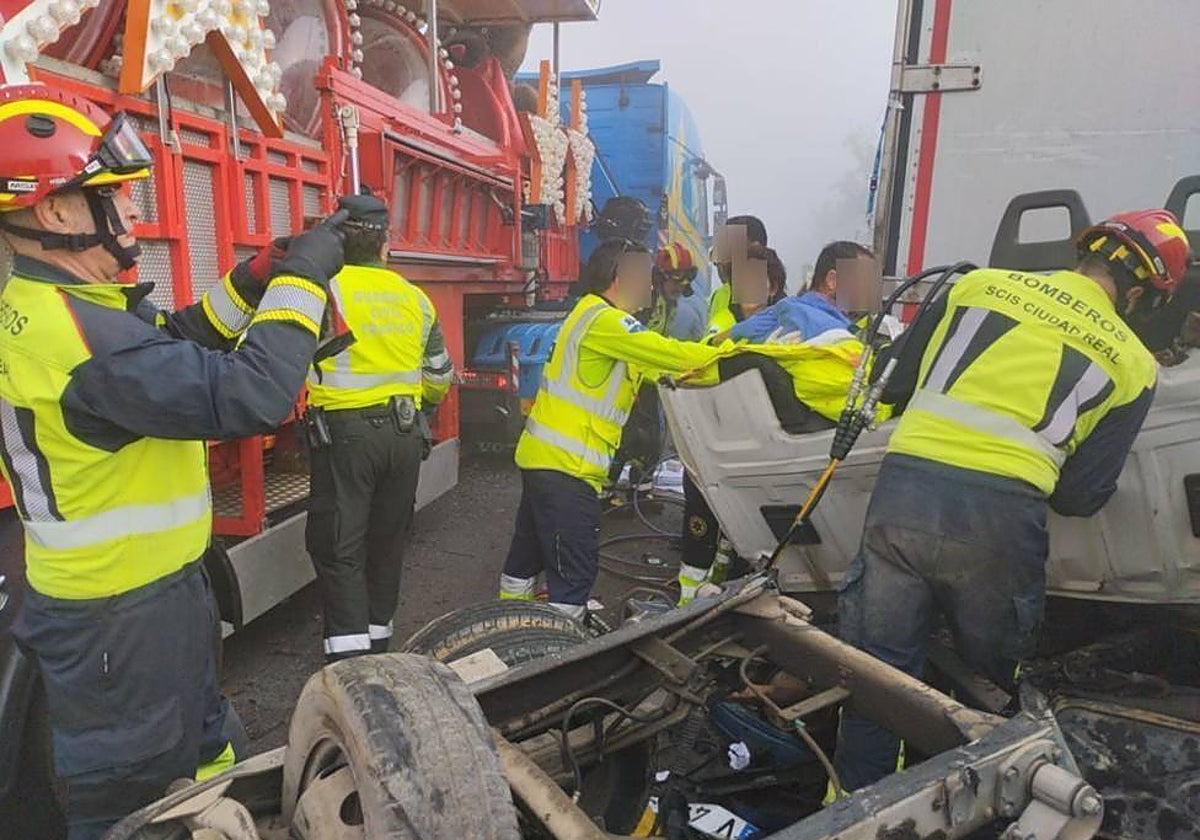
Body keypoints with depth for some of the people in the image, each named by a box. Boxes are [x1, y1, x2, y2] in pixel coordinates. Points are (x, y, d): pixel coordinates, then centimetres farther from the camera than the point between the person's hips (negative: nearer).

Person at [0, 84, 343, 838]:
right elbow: (249, 398, -35)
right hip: (126, 613, -9)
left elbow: (176, 341, 11)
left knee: (203, 754, 27)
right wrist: (302, 278, -23)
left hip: (114, 594, 9)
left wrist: (261, 274, -1)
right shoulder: (79, 332, -29)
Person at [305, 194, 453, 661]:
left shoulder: (325, 289, -7)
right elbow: (439, 377, 15)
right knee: (387, 543, 16)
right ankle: (377, 644, 30)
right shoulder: (415, 297, 8)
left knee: (339, 550, 2)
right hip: (405, 434, 5)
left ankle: (350, 662, 0)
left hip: (346, 433, -5)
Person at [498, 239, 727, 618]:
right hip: (564, 464, -11)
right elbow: (669, 353, -21)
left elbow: (656, 367, 12)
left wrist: (715, 368, 2)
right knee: (575, 568, -4)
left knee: (528, 555, 20)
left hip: (546, 458, 11)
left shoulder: (598, 317, 18)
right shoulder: (603, 320, -15)